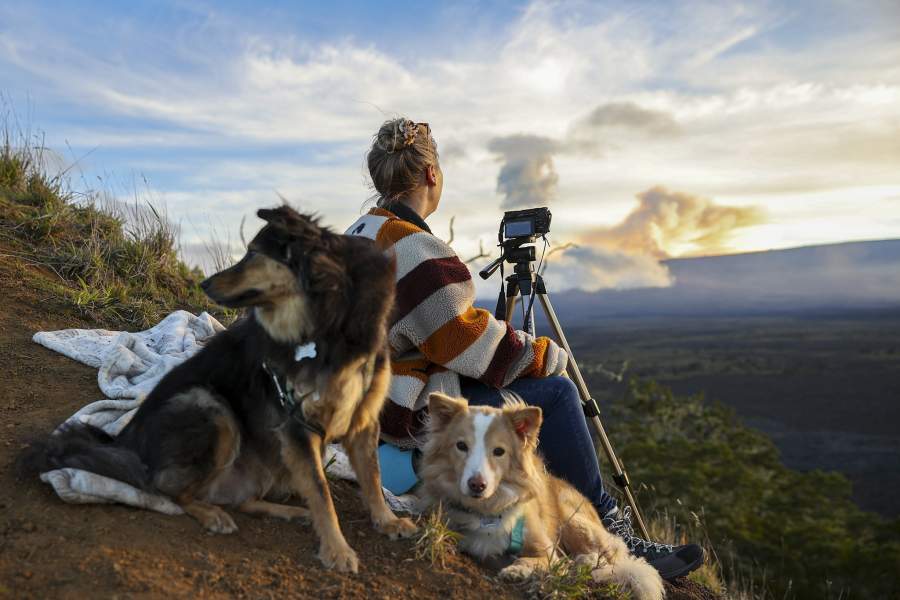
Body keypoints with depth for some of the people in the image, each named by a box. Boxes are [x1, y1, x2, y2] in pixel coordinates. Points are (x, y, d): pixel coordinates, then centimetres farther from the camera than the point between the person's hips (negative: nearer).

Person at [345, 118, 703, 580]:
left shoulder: (359, 235, 10)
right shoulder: (412, 247, -22)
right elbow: (468, 343, -21)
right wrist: (548, 355, -4)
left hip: (376, 399, 10)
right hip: (414, 412, -10)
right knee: (552, 390, -5)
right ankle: (606, 530, 7)